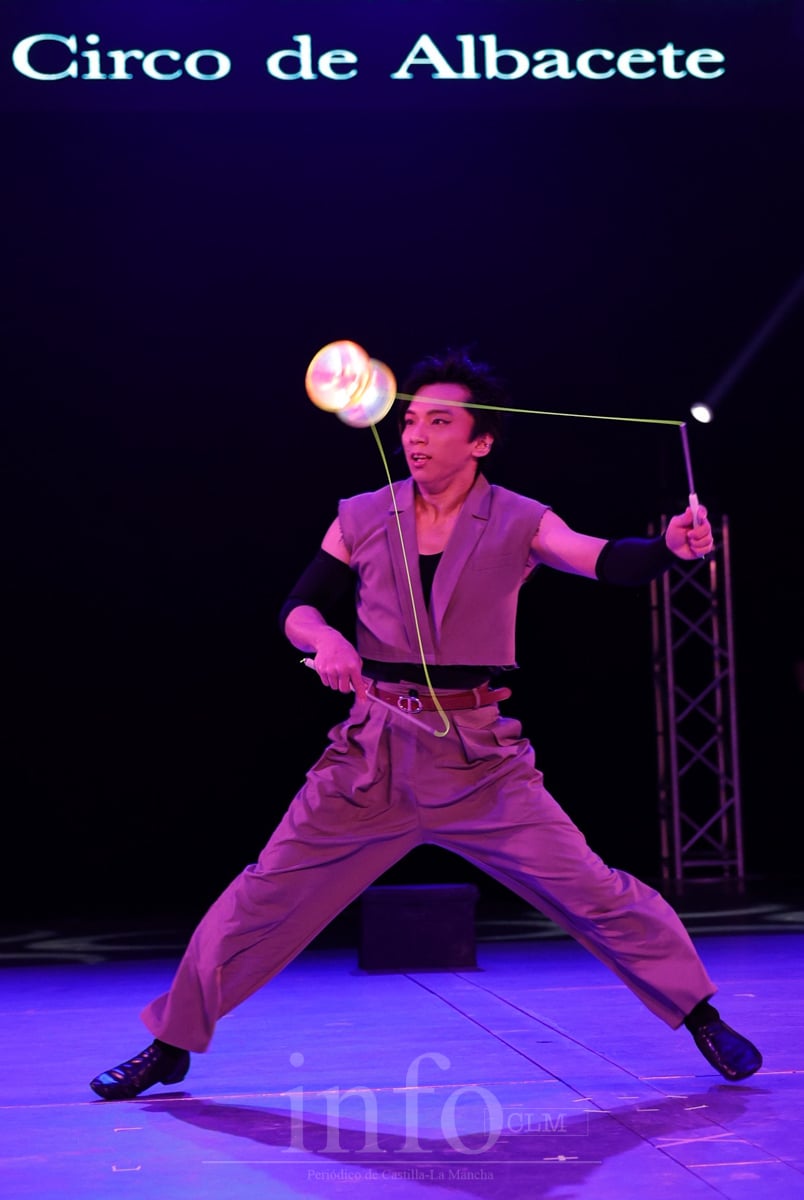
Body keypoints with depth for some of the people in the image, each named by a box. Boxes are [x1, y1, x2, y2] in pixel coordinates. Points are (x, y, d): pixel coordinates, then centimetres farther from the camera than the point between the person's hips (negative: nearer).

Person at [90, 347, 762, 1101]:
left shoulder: (519, 523, -3)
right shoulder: (360, 520, 2)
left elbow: (611, 564, -18)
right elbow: (297, 608, 6)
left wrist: (670, 547, -40)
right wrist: (324, 638, -18)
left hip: (479, 760, -1)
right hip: (373, 752, 2)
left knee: (595, 893, -2)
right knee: (265, 897, 5)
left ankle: (701, 1017, 20)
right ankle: (170, 1044, 22)